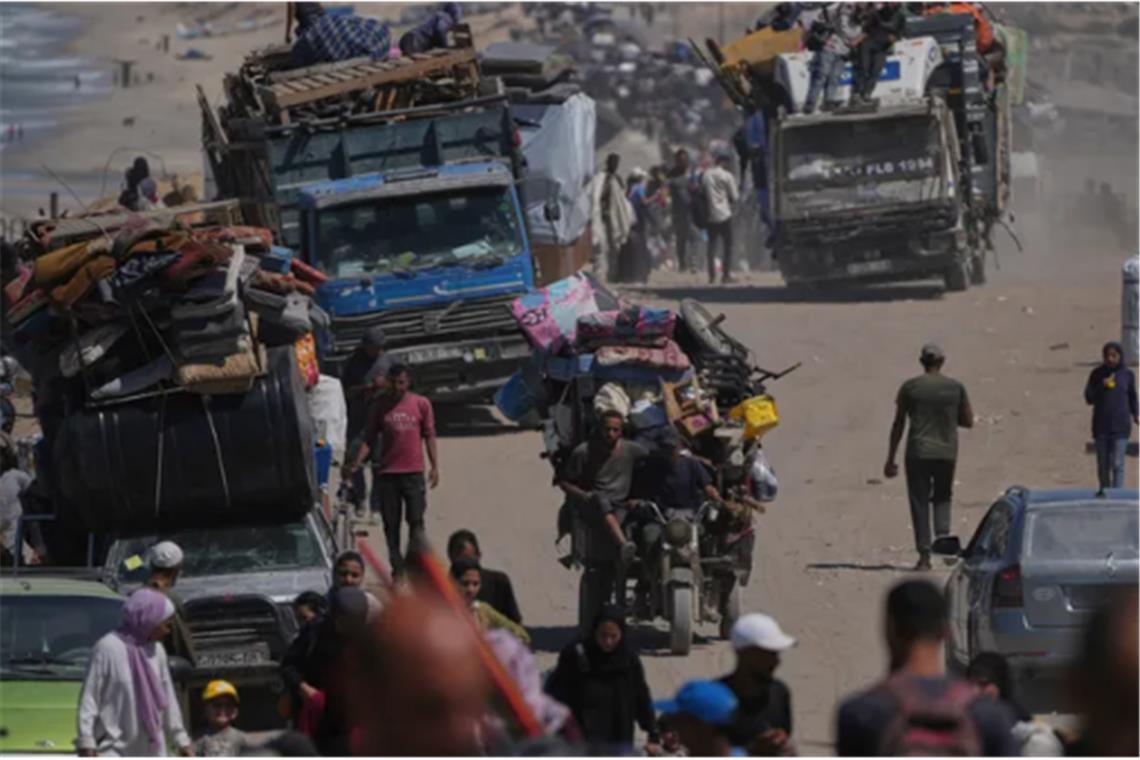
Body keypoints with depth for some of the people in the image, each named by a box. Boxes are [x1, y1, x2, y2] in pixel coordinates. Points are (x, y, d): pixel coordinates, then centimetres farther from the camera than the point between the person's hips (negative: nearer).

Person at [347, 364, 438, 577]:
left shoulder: (421, 404, 4)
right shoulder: (380, 406, 6)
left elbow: (429, 436, 7)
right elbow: (369, 437, 7)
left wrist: (434, 466, 0)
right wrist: (358, 462, -5)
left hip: (413, 471, -1)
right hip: (387, 472, 1)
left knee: (416, 520, -6)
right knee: (391, 523, 2)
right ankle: (397, 567, 7)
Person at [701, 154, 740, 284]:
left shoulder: (706, 175, 6)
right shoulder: (727, 176, -8)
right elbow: (735, 196, -5)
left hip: (710, 215, 5)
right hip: (724, 215, -5)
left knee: (712, 245, 11)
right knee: (728, 245, 3)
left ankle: (712, 275, 10)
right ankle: (726, 275, 0)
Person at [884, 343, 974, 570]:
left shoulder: (910, 387, -2)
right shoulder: (956, 388, 2)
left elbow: (898, 425, 1)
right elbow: (968, 421, 7)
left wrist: (891, 459, 7)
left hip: (918, 454, -2)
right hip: (947, 453, 2)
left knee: (919, 502, 4)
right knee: (942, 497, 21)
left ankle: (924, 556, -1)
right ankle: (943, 534, -3)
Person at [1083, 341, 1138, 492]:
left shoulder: (1127, 375, 2)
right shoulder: (1097, 374, 2)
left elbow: (1132, 397, 13)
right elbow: (1089, 398, 1)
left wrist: (1135, 415, 0)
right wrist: (1102, 386, -15)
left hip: (1120, 427, -1)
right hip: (1101, 427, 1)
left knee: (1117, 464, -10)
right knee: (1103, 465, 6)